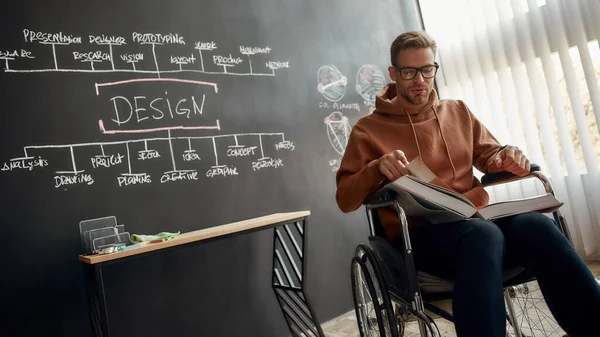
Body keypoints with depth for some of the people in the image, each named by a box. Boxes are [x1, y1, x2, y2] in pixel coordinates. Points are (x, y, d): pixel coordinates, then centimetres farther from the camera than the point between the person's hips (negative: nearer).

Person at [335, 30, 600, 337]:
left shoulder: (457, 111, 19)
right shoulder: (369, 129, 6)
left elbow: (489, 157, 26)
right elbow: (345, 200, 2)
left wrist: (509, 157, 1)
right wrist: (377, 168, -17)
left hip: (476, 218, 4)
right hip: (418, 233, -4)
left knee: (536, 225, -29)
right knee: (484, 235, -36)